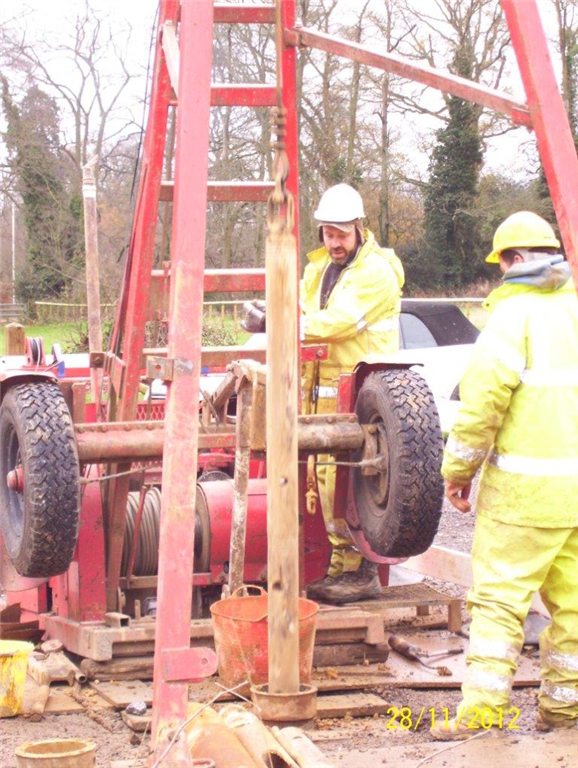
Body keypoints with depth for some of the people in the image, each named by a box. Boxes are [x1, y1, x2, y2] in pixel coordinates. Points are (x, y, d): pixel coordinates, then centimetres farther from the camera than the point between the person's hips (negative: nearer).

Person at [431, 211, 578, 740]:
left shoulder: (516, 314, -9)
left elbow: (483, 399, -13)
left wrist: (459, 469, -3)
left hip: (526, 487, -6)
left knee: (500, 596, -1)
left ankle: (481, 709, -1)